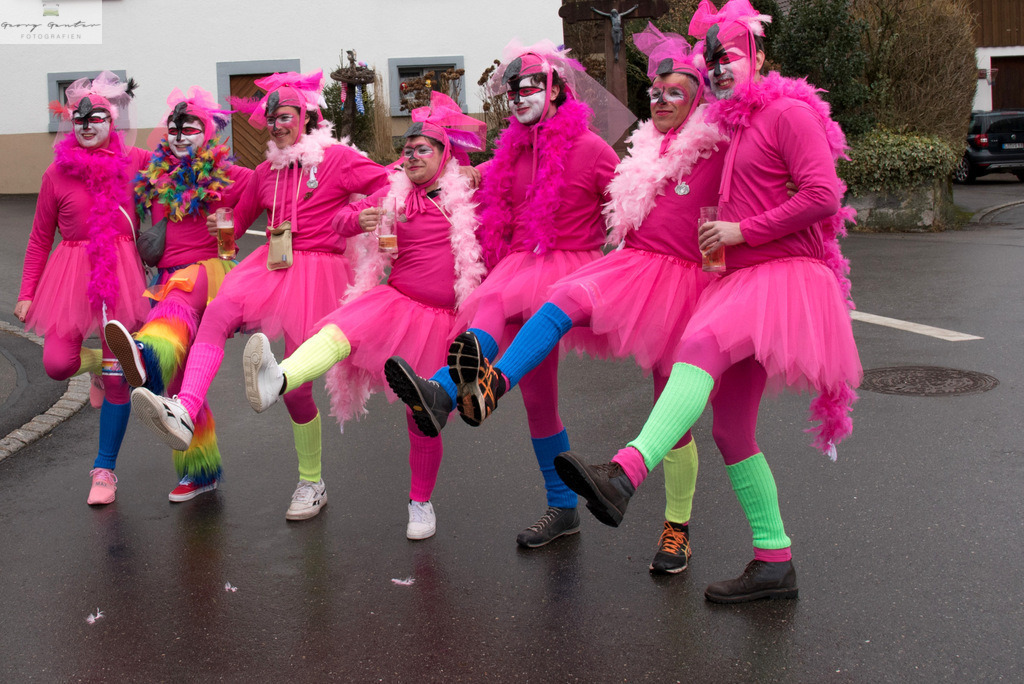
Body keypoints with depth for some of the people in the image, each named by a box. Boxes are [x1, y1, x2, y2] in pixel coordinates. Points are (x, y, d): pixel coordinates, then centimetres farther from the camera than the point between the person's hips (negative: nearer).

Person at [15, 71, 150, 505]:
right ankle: (94, 363, 25)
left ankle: (105, 470, 16)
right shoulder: (57, 173, 3)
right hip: (72, 272, 0)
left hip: (121, 273, 0)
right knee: (57, 364, -15)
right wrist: (27, 293, 5)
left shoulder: (137, 162, 3)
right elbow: (40, 239, 8)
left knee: (117, 377, 1)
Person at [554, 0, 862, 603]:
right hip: (742, 281, 10)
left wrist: (743, 231, -13)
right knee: (730, 428, 6)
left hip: (786, 275, -9)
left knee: (700, 345, -36)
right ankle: (775, 563, 14)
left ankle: (625, 475, -54)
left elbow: (822, 195, -15)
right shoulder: (733, 126, 22)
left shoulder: (789, 112, -2)